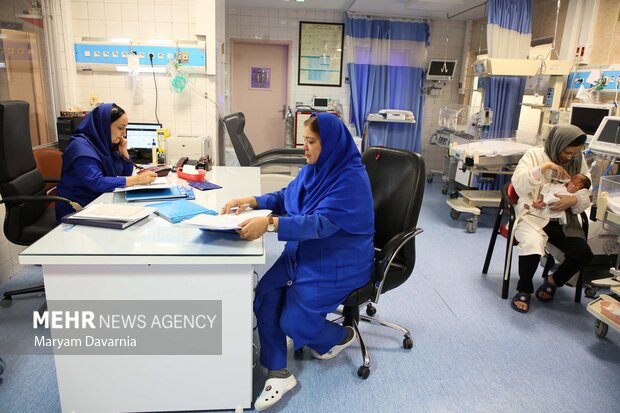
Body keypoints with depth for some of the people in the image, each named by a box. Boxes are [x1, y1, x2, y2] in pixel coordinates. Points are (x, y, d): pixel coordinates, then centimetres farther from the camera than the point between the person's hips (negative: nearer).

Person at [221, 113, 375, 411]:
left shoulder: (351, 179, -22)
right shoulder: (313, 168, 3)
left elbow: (322, 223, -32)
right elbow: (286, 197, 16)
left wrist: (269, 224, -43)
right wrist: (251, 201, -1)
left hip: (338, 263, -7)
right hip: (303, 252, 7)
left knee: (294, 322, -11)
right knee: (265, 295, -14)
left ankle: (341, 336, 22)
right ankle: (278, 372, -1)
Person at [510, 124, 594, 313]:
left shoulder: (579, 161, 10)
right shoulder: (534, 155, 0)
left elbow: (586, 197, 7)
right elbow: (518, 185, -13)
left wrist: (573, 200, -16)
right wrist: (545, 166, -21)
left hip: (563, 220, 4)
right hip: (533, 216, -4)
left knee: (583, 253, -20)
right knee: (531, 245, -33)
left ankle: (553, 281, 13)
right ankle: (524, 290, -6)